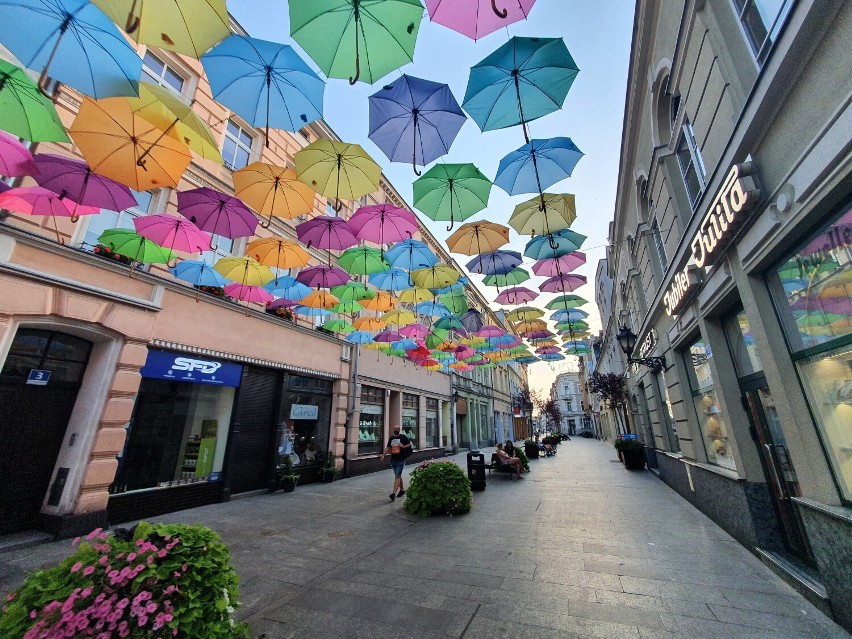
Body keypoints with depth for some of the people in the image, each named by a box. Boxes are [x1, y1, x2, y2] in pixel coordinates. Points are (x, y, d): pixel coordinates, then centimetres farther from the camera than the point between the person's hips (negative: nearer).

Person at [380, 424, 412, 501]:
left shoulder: (403, 437, -4)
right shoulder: (391, 438, 10)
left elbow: (410, 444, 0)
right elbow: (388, 447, 12)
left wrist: (403, 446, -18)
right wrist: (383, 455, 0)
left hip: (401, 460, -5)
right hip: (393, 460, 6)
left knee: (397, 476, -11)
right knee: (398, 476, 17)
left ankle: (394, 493, -15)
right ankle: (402, 490, 32)